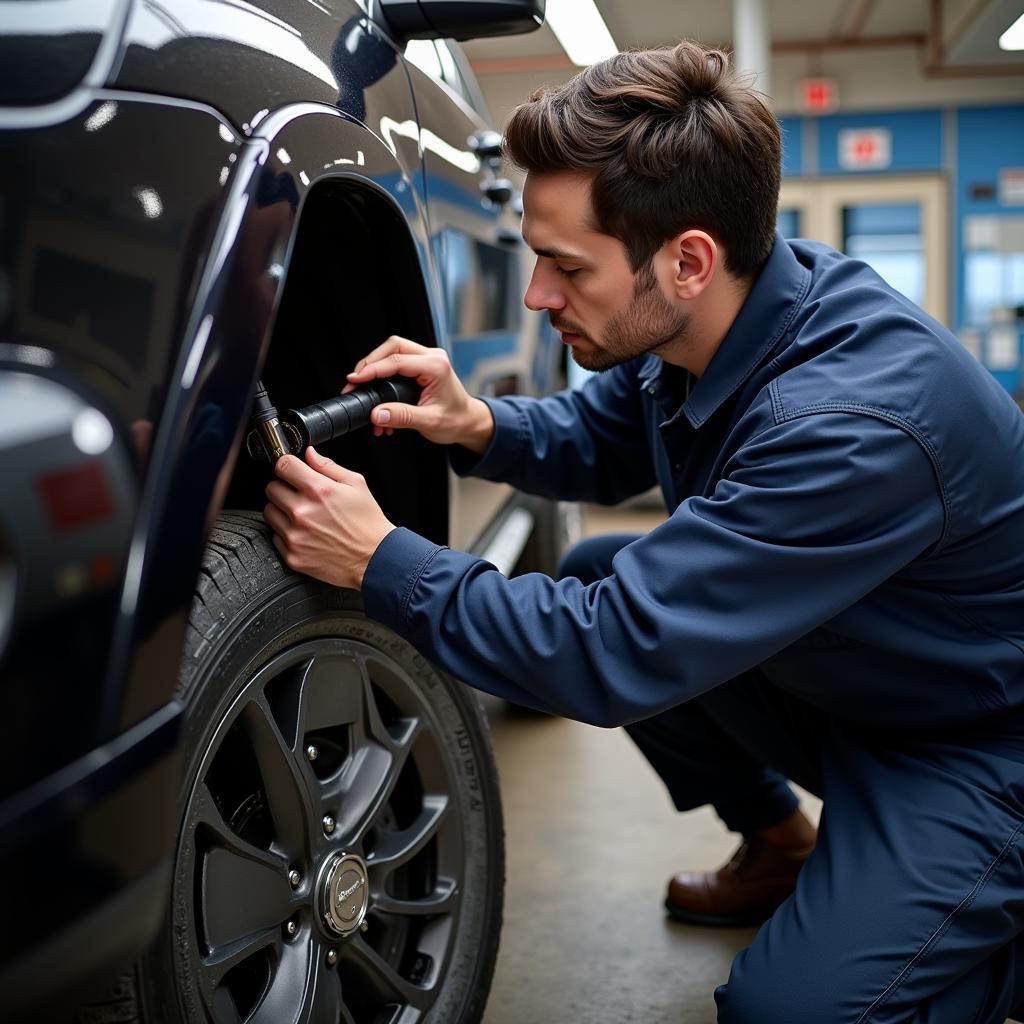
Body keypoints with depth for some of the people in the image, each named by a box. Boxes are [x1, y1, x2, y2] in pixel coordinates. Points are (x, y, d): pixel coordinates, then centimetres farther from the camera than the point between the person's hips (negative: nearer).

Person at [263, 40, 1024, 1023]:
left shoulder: (856, 420, -36)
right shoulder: (693, 323, -10)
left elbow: (621, 654, -35)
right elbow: (602, 439, 9)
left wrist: (382, 562, -27)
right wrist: (478, 426, -12)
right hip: (834, 680, 8)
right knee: (593, 577, 1)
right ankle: (779, 849, 17)